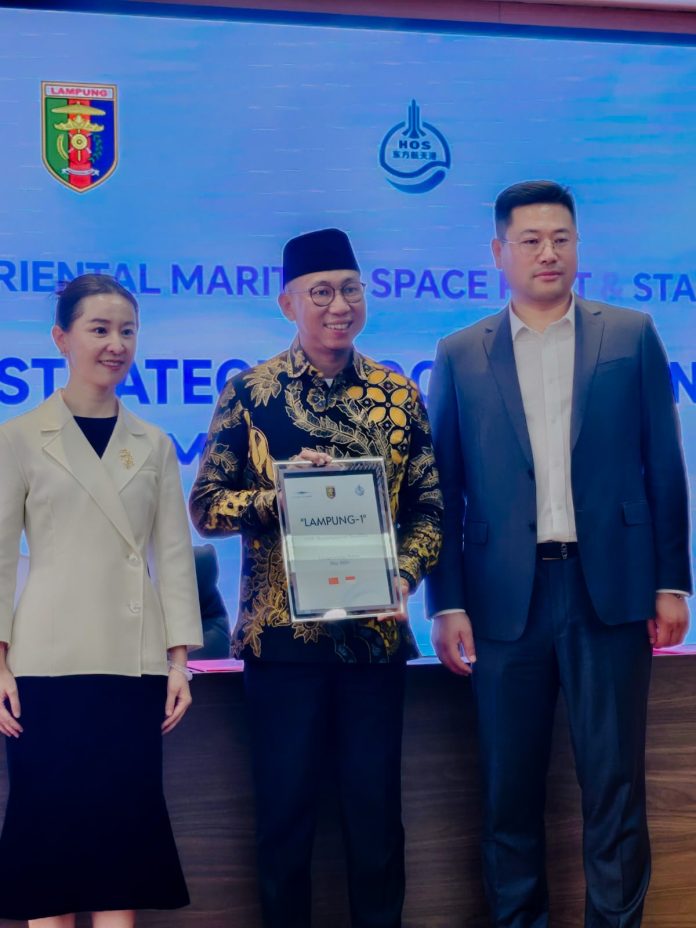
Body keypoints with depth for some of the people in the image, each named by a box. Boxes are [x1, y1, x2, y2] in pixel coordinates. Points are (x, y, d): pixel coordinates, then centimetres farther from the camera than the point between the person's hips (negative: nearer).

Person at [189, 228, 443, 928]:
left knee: (376, 807, 8)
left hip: (375, 629, 2)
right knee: (285, 806, 7)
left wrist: (404, 569, -11)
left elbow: (429, 505, 6)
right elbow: (205, 505, -2)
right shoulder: (250, 391, 0)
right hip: (281, 631, -1)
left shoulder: (398, 394, 6)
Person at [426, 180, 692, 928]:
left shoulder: (630, 336, 6)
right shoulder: (461, 355, 7)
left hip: (609, 587, -1)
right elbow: (444, 490, 5)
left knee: (613, 777, 2)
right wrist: (447, 604, 0)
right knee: (510, 783, 8)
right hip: (506, 595, 1)